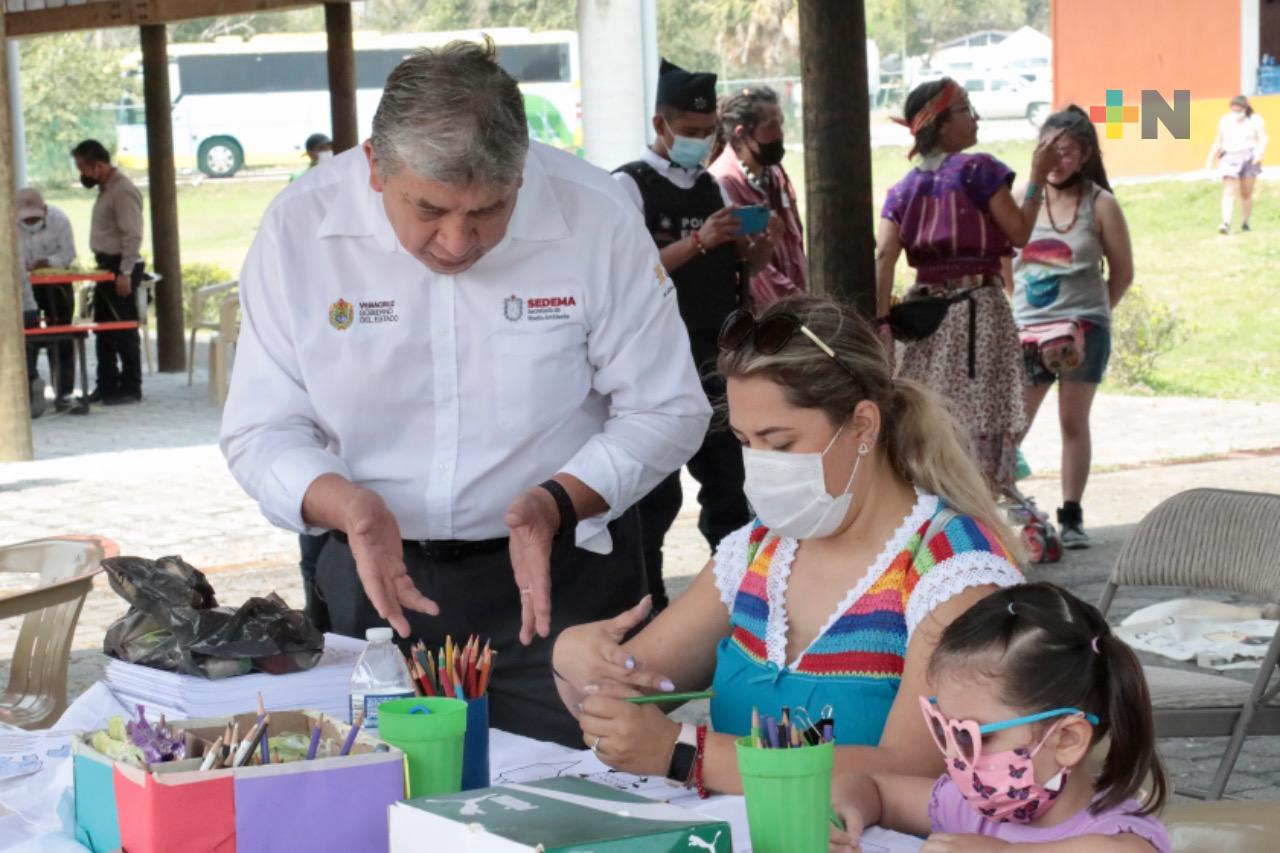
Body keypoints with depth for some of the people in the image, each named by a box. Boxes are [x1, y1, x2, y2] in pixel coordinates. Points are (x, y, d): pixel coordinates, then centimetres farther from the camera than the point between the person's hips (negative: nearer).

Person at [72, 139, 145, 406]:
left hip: (121, 268, -10)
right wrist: (103, 266, 12)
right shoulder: (105, 189, 13)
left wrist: (125, 274, -23)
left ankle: (130, 388, 2)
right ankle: (107, 386, 20)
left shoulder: (123, 191, -16)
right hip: (106, 268, 10)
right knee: (103, 331, 13)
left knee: (124, 332, -4)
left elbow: (132, 237, -21)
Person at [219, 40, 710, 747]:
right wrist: (344, 503, -26)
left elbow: (667, 411, -5)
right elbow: (260, 434, -5)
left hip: (562, 577, -1)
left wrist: (556, 502, -22)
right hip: (375, 577, 1)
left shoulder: (596, 219, -13)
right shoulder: (299, 227, -10)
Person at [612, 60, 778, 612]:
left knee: (727, 481, 12)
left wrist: (758, 245, -3)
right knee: (657, 489, -2)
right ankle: (648, 601, 6)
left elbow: (740, 266, 19)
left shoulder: (713, 188, 14)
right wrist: (697, 241, -24)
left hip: (714, 358, 7)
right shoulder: (630, 185, -7)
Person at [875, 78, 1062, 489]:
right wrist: (1037, 177, 2)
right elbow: (1019, 232, -7)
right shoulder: (979, 169, -5)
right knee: (982, 419, -5)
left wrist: (882, 320, -5)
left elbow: (884, 254, -1)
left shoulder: (904, 188, 10)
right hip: (978, 307, -6)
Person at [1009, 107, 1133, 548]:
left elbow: (1122, 272, 5)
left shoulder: (1100, 205, -1)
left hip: (1082, 330, -1)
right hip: (1026, 330, 1)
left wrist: (1090, 314, 6)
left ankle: (1071, 517, 13)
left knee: (1074, 423, 5)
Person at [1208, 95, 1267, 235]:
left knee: (1246, 194, 5)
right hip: (1230, 159, 1)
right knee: (1229, 192, -12)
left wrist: (1260, 153, -23)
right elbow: (1218, 142, 18)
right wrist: (1211, 159, 15)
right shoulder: (1224, 121, 10)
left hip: (1249, 159, -1)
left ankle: (1245, 223, 19)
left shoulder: (1255, 121, 0)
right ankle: (1226, 223, -24)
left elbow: (1263, 139, -6)